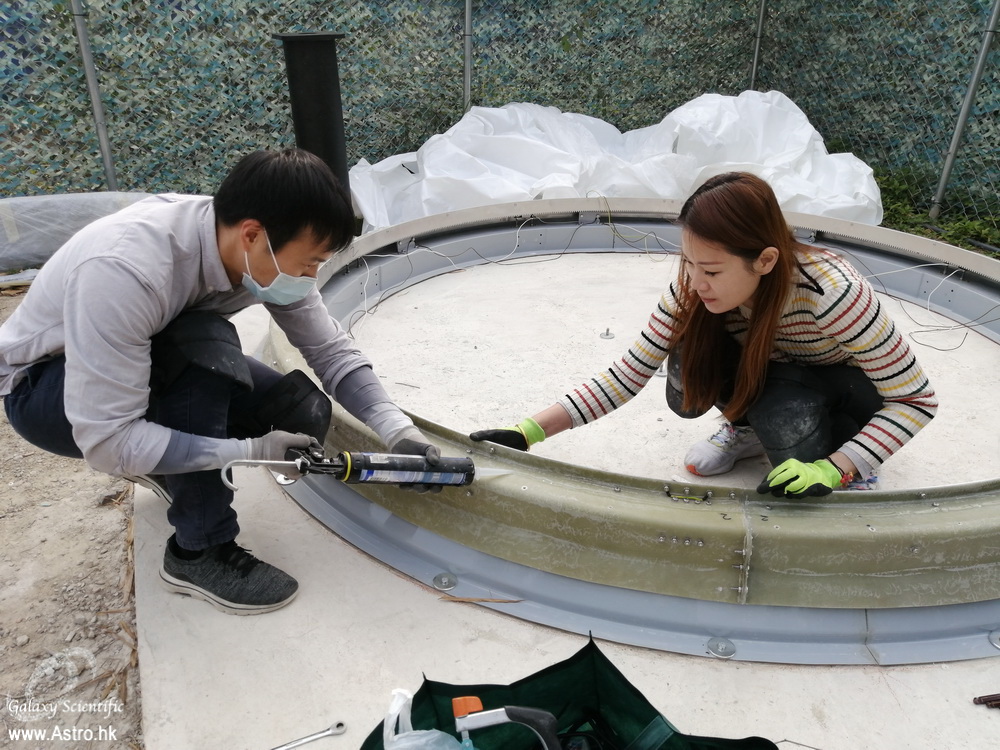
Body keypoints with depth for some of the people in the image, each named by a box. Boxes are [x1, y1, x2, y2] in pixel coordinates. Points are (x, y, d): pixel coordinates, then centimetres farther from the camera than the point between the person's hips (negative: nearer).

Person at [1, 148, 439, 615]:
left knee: (305, 415, -13)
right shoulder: (123, 269, -38)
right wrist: (252, 452, -36)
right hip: (41, 386, -5)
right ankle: (199, 552, -18)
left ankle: (165, 464, 12)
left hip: (161, 367, 6)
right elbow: (106, 441, -35)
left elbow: (332, 353, -9)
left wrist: (398, 432, -20)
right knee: (206, 345, -35)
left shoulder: (265, 253, -19)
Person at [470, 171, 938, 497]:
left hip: (852, 389, -3)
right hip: (775, 374, 3)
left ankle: (836, 450, -3)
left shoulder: (830, 292, -38)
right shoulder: (694, 289, -25)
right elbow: (625, 378, -24)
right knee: (689, 365, -29)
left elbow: (916, 400, -26)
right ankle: (749, 428, 2)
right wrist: (528, 432, -34)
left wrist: (832, 468, -39)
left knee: (784, 410, -37)